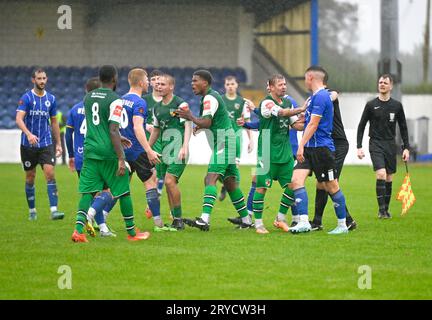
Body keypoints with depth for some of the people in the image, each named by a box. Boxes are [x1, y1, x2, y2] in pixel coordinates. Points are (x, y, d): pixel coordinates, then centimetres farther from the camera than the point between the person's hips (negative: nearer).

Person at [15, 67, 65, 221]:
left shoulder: (51, 99, 6)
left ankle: (54, 210, -17)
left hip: (46, 144, 2)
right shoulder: (26, 98, -8)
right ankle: (32, 211, 20)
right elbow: (19, 119, -20)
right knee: (30, 178, 7)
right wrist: (29, 134, -36)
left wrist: (58, 143, 13)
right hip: (28, 145, -2)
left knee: (50, 174, -12)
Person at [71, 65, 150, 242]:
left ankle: (78, 229, -13)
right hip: (109, 153, -6)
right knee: (123, 192, 8)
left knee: (87, 192, 4)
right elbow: (113, 130, -18)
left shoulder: (88, 97, 11)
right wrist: (121, 159, -17)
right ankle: (131, 232, 17)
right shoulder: (114, 100, -11)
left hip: (90, 149, 6)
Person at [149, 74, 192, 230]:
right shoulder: (157, 107, 14)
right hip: (165, 150, 7)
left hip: (178, 149, -7)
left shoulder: (180, 104, -8)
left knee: (170, 181, -18)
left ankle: (179, 219, -10)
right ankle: (175, 220, 12)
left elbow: (188, 125, -14)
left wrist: (185, 147, -25)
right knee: (168, 184, 5)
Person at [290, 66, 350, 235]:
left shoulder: (320, 96, -14)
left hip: (321, 148, -9)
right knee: (296, 180, -7)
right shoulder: (315, 96, 17)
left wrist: (301, 145, -22)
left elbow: (313, 124, -20)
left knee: (331, 187, 1)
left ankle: (343, 225, 11)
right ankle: (304, 222, -13)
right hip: (310, 149, 9)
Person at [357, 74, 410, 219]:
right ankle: (381, 209, -14)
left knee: (389, 179, 5)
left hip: (391, 145, 3)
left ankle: (386, 209, 16)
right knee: (381, 174, -18)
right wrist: (359, 147, -2)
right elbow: (361, 126, 5)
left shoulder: (397, 106, 5)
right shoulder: (371, 105, 0)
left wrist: (406, 148, 5)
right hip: (376, 144, -3)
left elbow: (403, 128, 11)